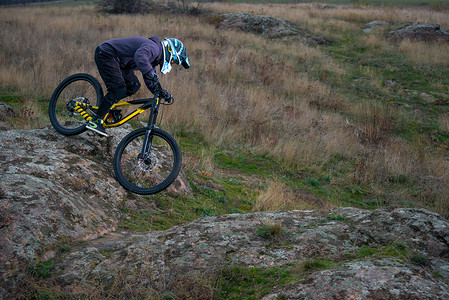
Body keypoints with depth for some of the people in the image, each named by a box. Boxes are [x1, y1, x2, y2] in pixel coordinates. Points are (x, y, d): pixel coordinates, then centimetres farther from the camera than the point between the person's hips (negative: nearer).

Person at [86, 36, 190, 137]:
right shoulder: (154, 48, -19)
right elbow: (140, 56, -42)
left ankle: (106, 106, 13)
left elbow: (150, 82, 14)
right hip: (105, 54, -10)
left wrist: (162, 93, 1)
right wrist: (151, 74, -49)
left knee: (133, 86, 5)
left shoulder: (154, 56, 13)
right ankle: (95, 121, -15)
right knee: (120, 90, -17)